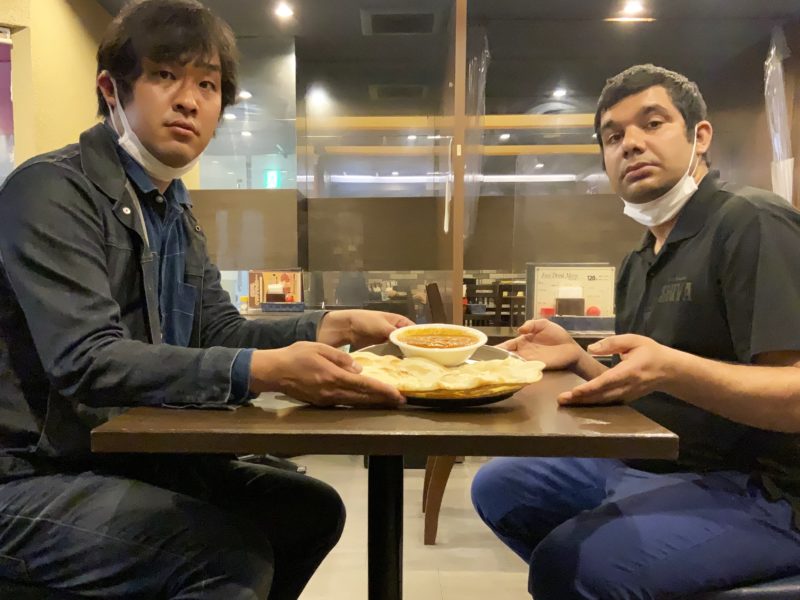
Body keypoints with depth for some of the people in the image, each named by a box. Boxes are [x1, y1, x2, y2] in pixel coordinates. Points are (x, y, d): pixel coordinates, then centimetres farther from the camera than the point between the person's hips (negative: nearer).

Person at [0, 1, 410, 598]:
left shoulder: (174, 210, 10)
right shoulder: (51, 190, -17)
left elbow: (218, 333, 6)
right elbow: (88, 361, -28)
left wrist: (329, 328, -9)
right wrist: (265, 371, -38)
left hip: (132, 456, 8)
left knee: (313, 509, 7)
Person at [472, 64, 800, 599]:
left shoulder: (752, 223, -14)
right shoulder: (641, 261, 13)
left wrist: (670, 368, -37)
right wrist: (577, 358, 1)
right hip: (647, 466, 9)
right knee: (498, 487, 10)